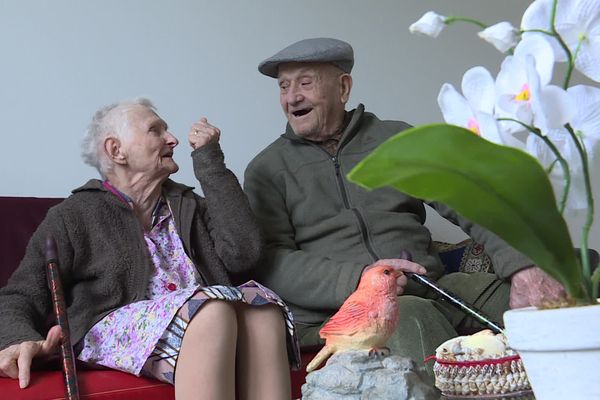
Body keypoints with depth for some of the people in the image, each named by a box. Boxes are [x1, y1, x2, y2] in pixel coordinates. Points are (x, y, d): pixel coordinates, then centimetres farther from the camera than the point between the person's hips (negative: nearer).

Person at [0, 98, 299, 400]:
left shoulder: (189, 206, 23)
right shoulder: (73, 216, 12)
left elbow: (243, 253, 4)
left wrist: (210, 160, 7)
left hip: (200, 328, 4)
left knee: (260, 304, -31)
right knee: (212, 307, -35)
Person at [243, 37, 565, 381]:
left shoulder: (396, 139, 15)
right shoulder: (267, 169, 10)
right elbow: (271, 263, -3)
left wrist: (523, 266, -13)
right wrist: (357, 278, -21)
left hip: (430, 289, 3)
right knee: (411, 317, -37)